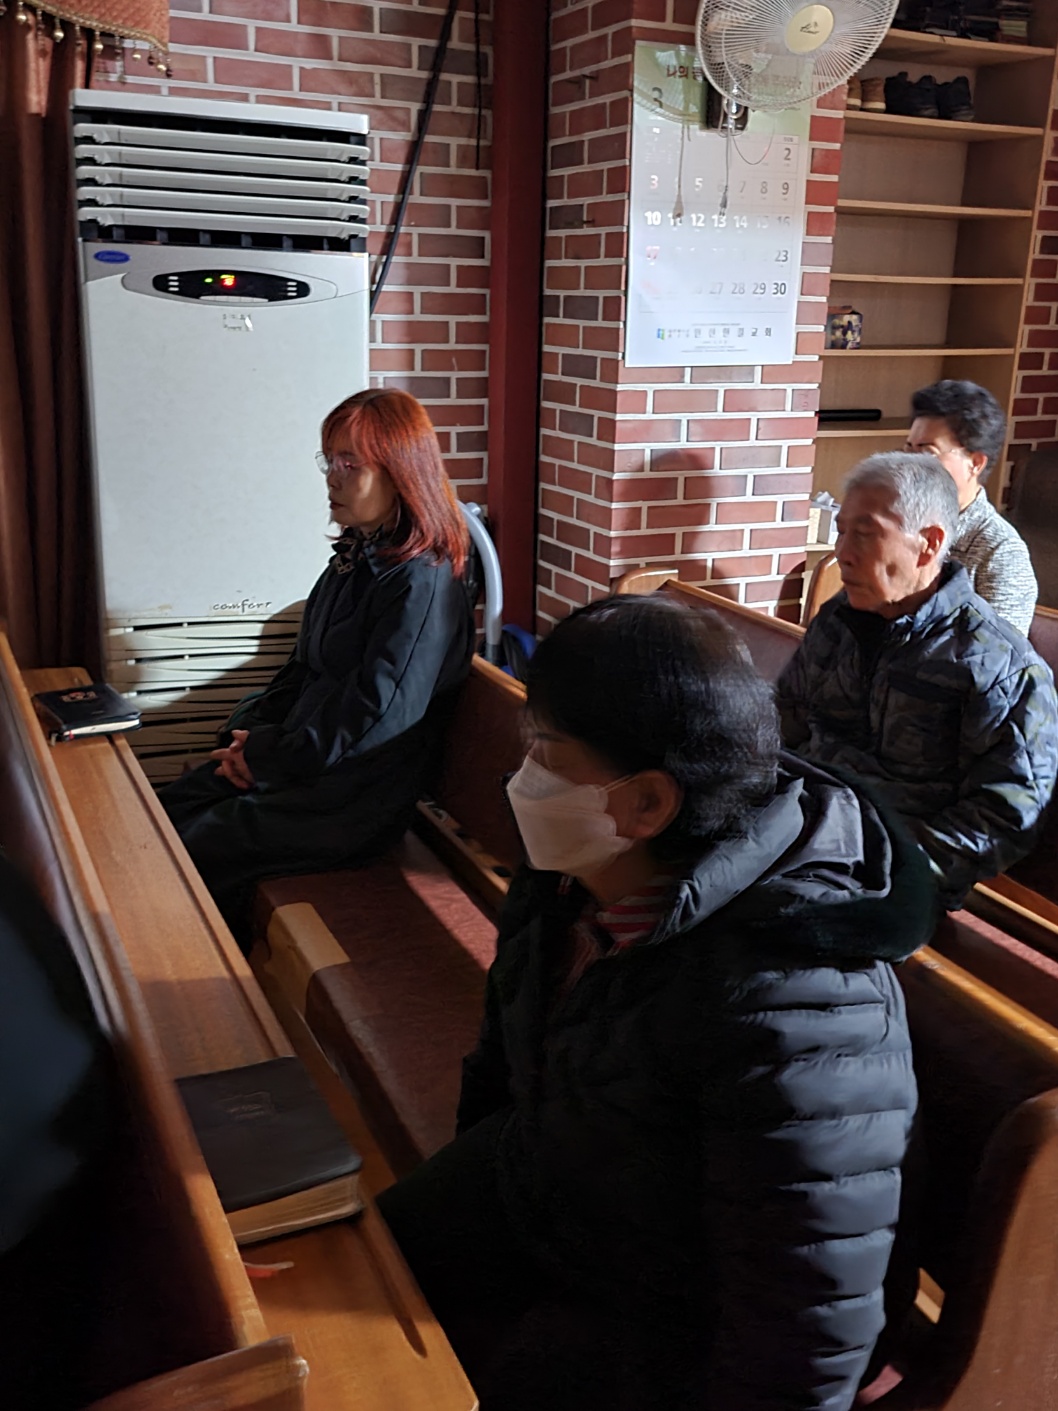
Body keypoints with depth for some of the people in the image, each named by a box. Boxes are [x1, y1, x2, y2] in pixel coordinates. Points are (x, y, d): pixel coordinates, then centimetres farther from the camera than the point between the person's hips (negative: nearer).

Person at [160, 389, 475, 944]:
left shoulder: (423, 584, -20)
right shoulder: (356, 557, 9)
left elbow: (373, 717, -23)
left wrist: (268, 757, -13)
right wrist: (250, 729, 2)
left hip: (356, 795, -9)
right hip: (299, 762, 9)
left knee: (193, 856, -12)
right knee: (164, 813, 4)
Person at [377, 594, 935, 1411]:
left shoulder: (790, 1011, -37)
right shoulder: (578, 873, -10)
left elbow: (808, 1336, -28)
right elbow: (511, 1041, 9)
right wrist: (468, 1179, 18)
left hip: (668, 1331, -6)